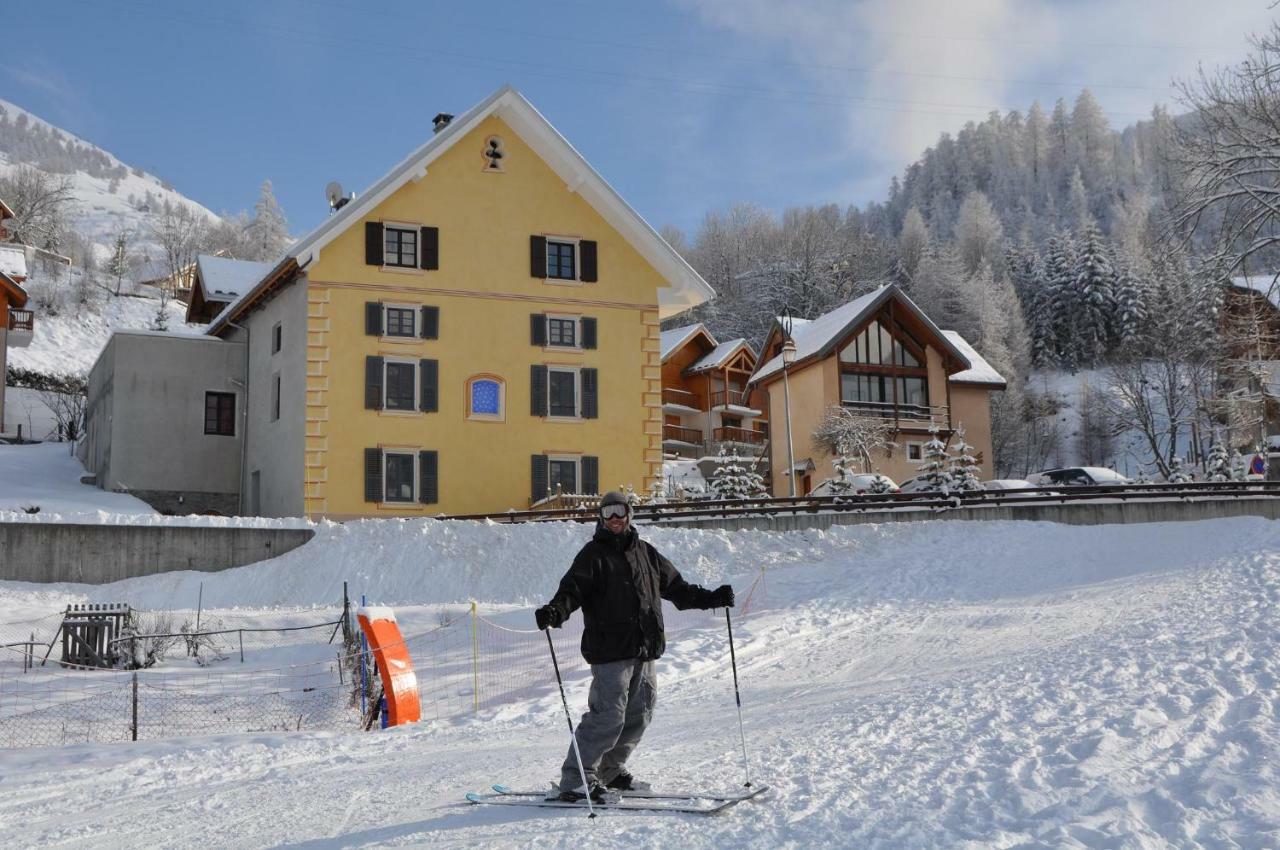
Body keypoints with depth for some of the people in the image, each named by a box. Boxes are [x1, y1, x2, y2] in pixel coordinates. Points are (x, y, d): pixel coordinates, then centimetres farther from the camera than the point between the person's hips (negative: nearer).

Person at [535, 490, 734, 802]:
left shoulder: (645, 552, 17)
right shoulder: (593, 554, 1)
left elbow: (675, 587, 25)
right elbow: (573, 588, -13)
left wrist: (711, 598, 20)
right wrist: (556, 610, -33)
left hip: (645, 650, 7)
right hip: (610, 650, -7)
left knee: (639, 714, 11)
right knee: (608, 715, -13)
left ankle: (611, 770, 26)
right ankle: (576, 779, -6)